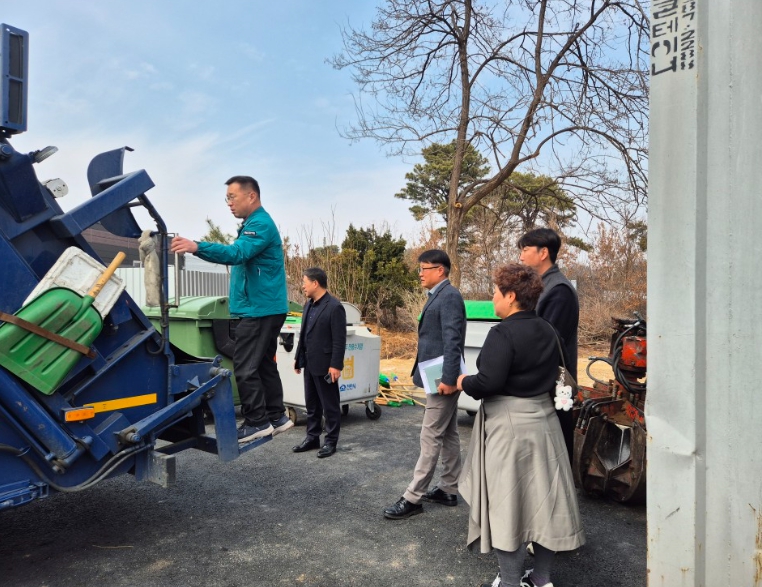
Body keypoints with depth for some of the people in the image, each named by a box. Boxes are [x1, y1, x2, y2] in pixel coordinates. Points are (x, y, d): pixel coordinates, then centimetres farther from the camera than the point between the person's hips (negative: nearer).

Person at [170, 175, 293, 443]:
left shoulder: (260, 224, -14)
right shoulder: (255, 224, 20)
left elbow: (236, 253, -31)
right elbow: (240, 256, 24)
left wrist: (197, 246, -41)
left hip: (259, 309, -11)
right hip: (263, 308, 11)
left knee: (245, 368, -7)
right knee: (264, 364, 14)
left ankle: (257, 421, 2)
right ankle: (276, 417, 21)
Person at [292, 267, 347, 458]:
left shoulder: (334, 307, -15)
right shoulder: (309, 305, 10)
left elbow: (339, 340, -17)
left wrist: (336, 365, -19)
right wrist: (298, 357, 15)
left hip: (325, 365, -8)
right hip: (309, 364, 8)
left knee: (330, 405, 5)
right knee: (311, 404, 16)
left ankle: (331, 441, 17)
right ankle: (312, 437, 29)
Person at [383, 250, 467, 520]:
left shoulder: (449, 295, -15)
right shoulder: (439, 295, 15)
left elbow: (452, 340, -22)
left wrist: (448, 378, -25)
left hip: (442, 378, -10)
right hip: (439, 377, 10)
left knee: (431, 437, -4)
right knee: (448, 435, 15)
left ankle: (413, 498, 3)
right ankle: (448, 490, 26)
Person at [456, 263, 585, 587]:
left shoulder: (503, 333, -18)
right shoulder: (548, 331, 7)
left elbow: (488, 383, -24)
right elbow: (554, 376, 13)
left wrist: (464, 382, -7)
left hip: (509, 426, -8)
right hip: (544, 420, 8)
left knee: (507, 503, 4)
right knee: (543, 499, 16)